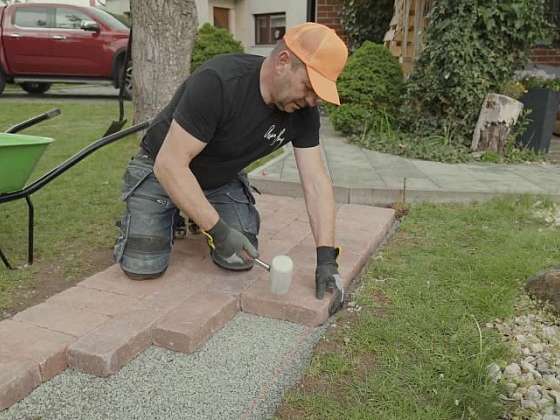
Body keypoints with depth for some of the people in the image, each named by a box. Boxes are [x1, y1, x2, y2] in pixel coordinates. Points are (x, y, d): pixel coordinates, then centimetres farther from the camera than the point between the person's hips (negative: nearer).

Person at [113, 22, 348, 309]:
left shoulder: (303, 109, -15)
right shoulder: (217, 82, -34)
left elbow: (316, 182, -14)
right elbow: (170, 164, -33)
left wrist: (326, 256, -22)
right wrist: (218, 230, -35)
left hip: (222, 179, 5)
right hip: (162, 172, -4)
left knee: (240, 259, -15)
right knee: (143, 267, -17)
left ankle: (199, 215, 16)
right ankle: (173, 216, 15)